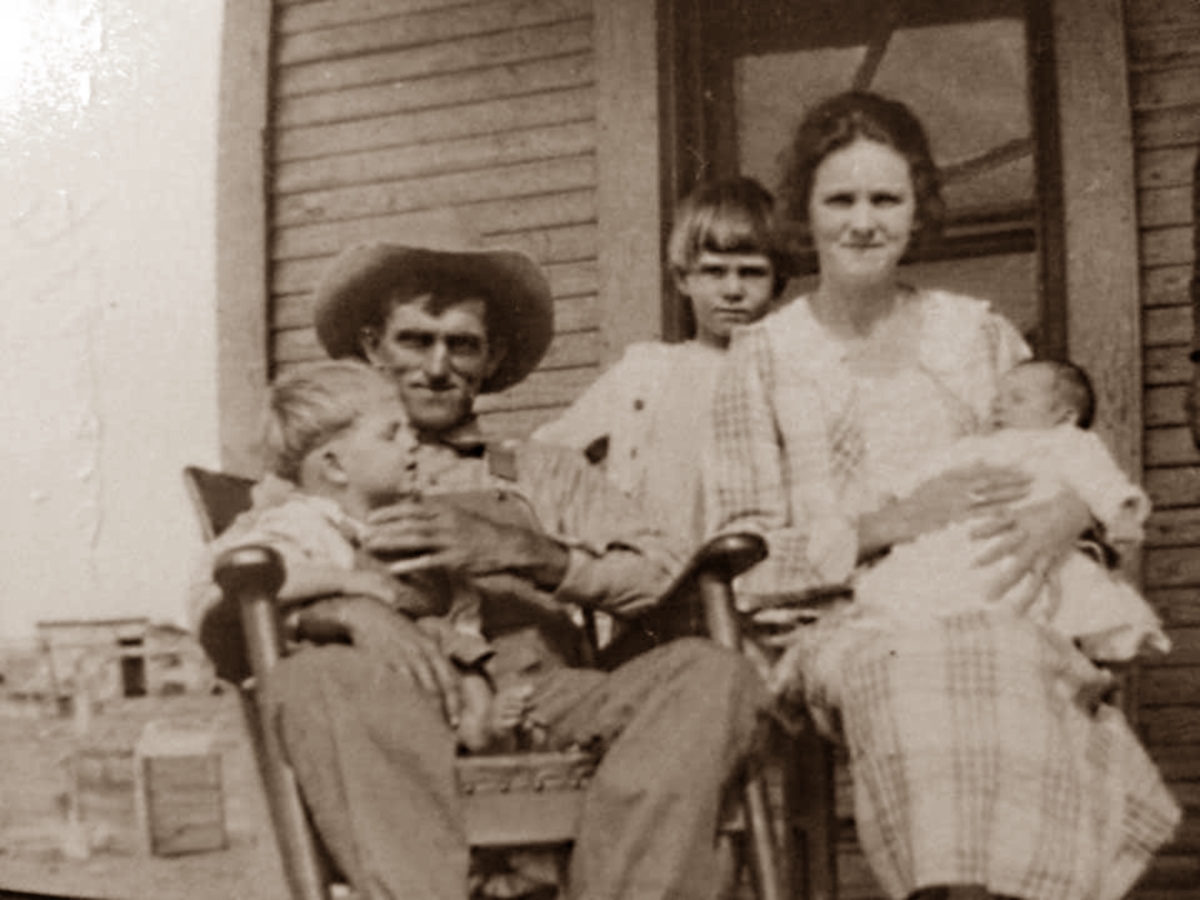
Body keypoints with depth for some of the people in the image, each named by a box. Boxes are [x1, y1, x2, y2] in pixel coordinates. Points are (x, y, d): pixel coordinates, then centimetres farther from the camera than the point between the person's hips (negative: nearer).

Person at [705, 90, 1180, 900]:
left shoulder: (979, 334, 16)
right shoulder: (764, 356, 8)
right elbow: (742, 557, 2)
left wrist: (1065, 518, -5)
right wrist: (894, 523, -12)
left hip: (992, 616, 2)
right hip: (849, 624, -1)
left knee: (1005, 665, -35)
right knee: (913, 672, -37)